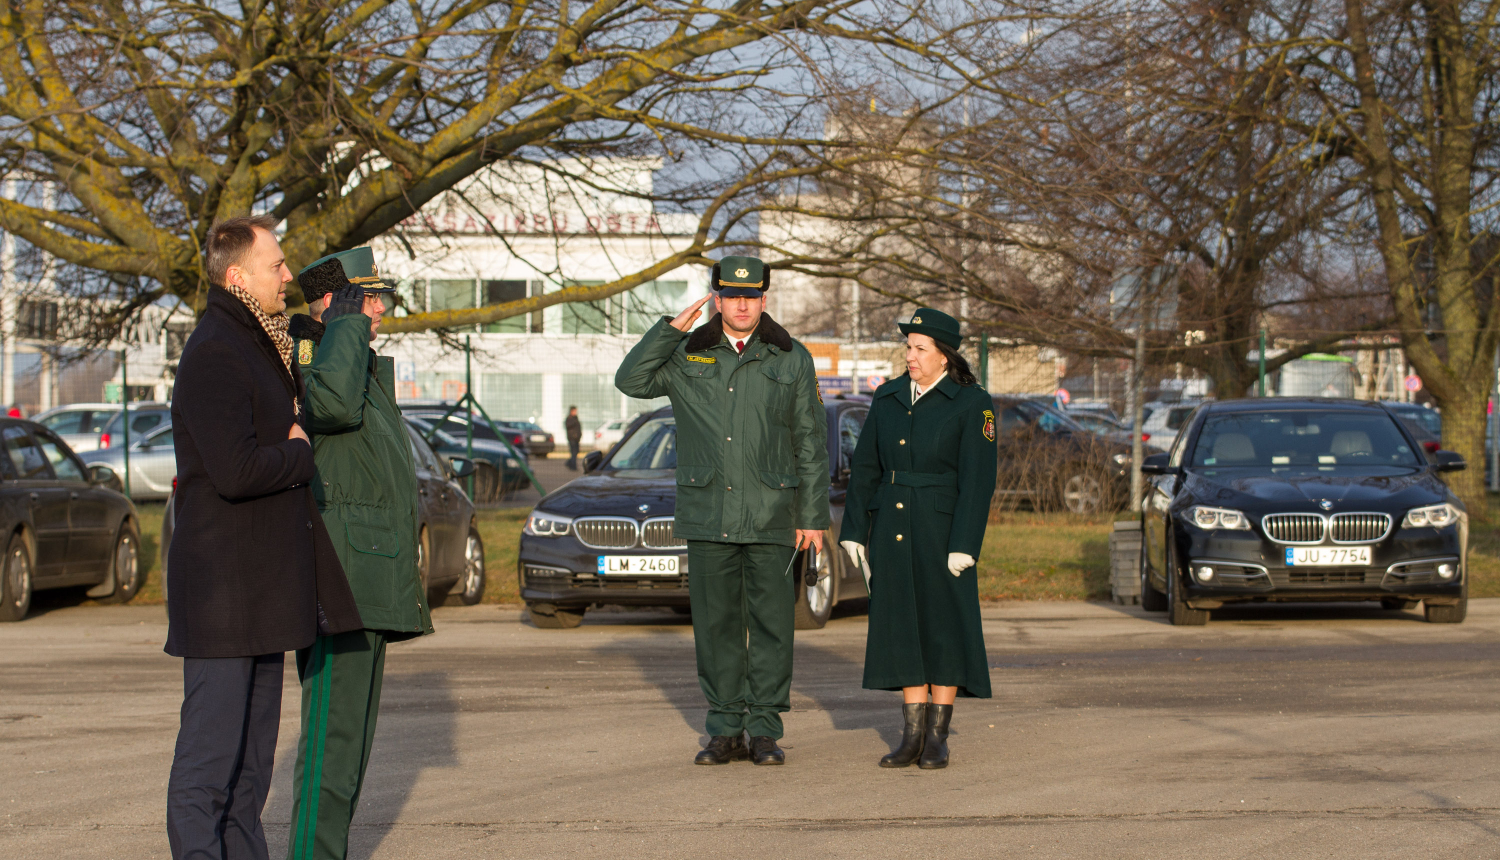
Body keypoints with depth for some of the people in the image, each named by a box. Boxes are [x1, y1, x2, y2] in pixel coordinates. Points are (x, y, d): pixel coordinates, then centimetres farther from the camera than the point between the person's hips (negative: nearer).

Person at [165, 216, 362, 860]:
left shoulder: (264, 348, 18)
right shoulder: (214, 354, -16)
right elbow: (236, 470, -26)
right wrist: (298, 454, -9)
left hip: (265, 587, 10)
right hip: (223, 584, -10)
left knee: (251, 757, 13)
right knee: (208, 759, -8)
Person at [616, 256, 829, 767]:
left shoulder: (791, 359, 5)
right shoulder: (688, 356, 8)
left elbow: (811, 445, 5)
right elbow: (631, 381, -7)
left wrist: (813, 518, 0)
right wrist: (672, 328, -12)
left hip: (771, 514, -1)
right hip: (708, 514, 1)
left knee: (771, 623, -1)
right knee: (715, 623, 3)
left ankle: (765, 731, 5)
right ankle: (725, 731, 11)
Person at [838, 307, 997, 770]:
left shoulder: (971, 404, -7)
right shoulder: (888, 399, 8)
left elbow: (978, 480, -11)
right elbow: (865, 469, 10)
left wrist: (963, 546, -16)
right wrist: (854, 532, 5)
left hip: (942, 530, -5)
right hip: (891, 530, 5)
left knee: (944, 628, 0)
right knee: (904, 628, 4)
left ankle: (937, 737, 6)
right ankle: (912, 736, 8)